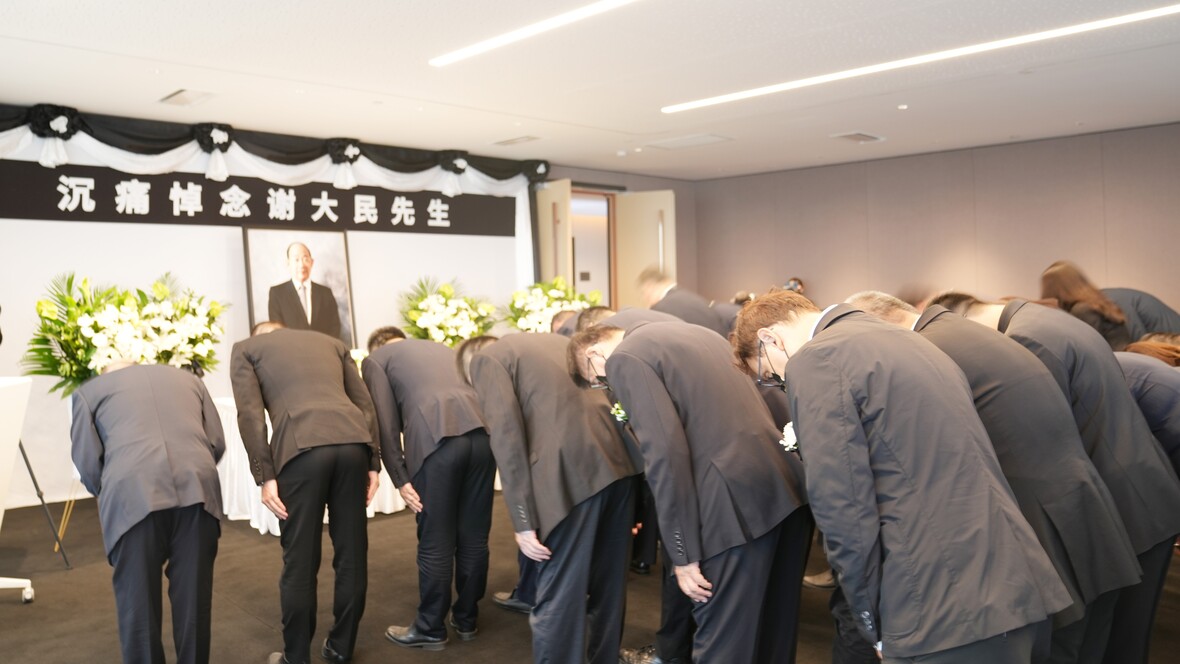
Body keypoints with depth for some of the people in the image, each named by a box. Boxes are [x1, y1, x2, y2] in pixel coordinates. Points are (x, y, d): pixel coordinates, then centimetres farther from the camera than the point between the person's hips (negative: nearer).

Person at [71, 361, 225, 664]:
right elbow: (218, 443, 21)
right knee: (194, 596, 14)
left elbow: (86, 460, 13)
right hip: (197, 489, 3)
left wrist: (107, 496, 30)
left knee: (138, 601, 10)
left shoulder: (90, 390, 23)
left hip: (133, 495, -2)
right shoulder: (188, 378, 29)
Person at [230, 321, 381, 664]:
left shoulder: (246, 348, 21)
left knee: (300, 561, 8)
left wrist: (265, 476, 3)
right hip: (353, 441, 4)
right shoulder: (331, 342, 30)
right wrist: (373, 463, 18)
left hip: (301, 447, -3)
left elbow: (250, 415, 5)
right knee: (352, 553, 14)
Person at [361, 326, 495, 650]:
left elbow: (386, 423, 6)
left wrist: (400, 478, 6)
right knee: (474, 537, 15)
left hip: (435, 438, -5)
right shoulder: (441, 348, 34)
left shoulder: (376, 358, 18)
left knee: (435, 542, 7)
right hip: (481, 432, 5)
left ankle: (431, 629, 21)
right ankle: (467, 620, 29)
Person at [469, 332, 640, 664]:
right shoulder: (555, 340, 31)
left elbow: (506, 431, -4)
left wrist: (523, 520, -5)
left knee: (559, 595, 4)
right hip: (617, 459, 7)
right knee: (609, 584, 21)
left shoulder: (487, 357, 11)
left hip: (569, 471, -7)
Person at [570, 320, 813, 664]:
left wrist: (683, 554, -9)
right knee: (775, 630, 21)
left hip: (737, 500, -9)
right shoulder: (690, 333, 24)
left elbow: (665, 452, -13)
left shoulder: (624, 358, -2)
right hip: (787, 484, 9)